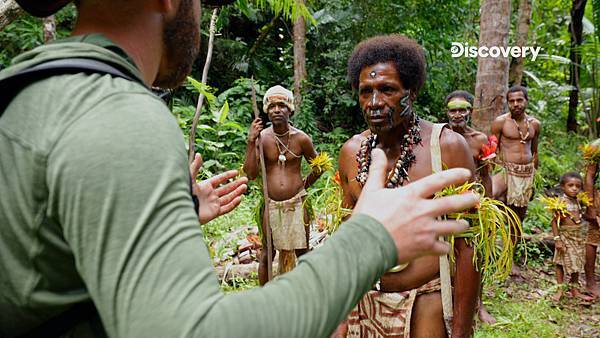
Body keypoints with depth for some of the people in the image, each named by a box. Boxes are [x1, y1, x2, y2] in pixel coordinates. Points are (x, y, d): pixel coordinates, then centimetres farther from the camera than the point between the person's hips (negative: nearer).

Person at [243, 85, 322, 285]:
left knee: (302, 253, 10)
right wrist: (251, 142, -17)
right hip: (270, 205, 0)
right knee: (266, 255, 8)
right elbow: (251, 174, -11)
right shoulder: (262, 137, -4)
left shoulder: (301, 138, -4)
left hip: (296, 203, 0)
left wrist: (305, 185, 6)